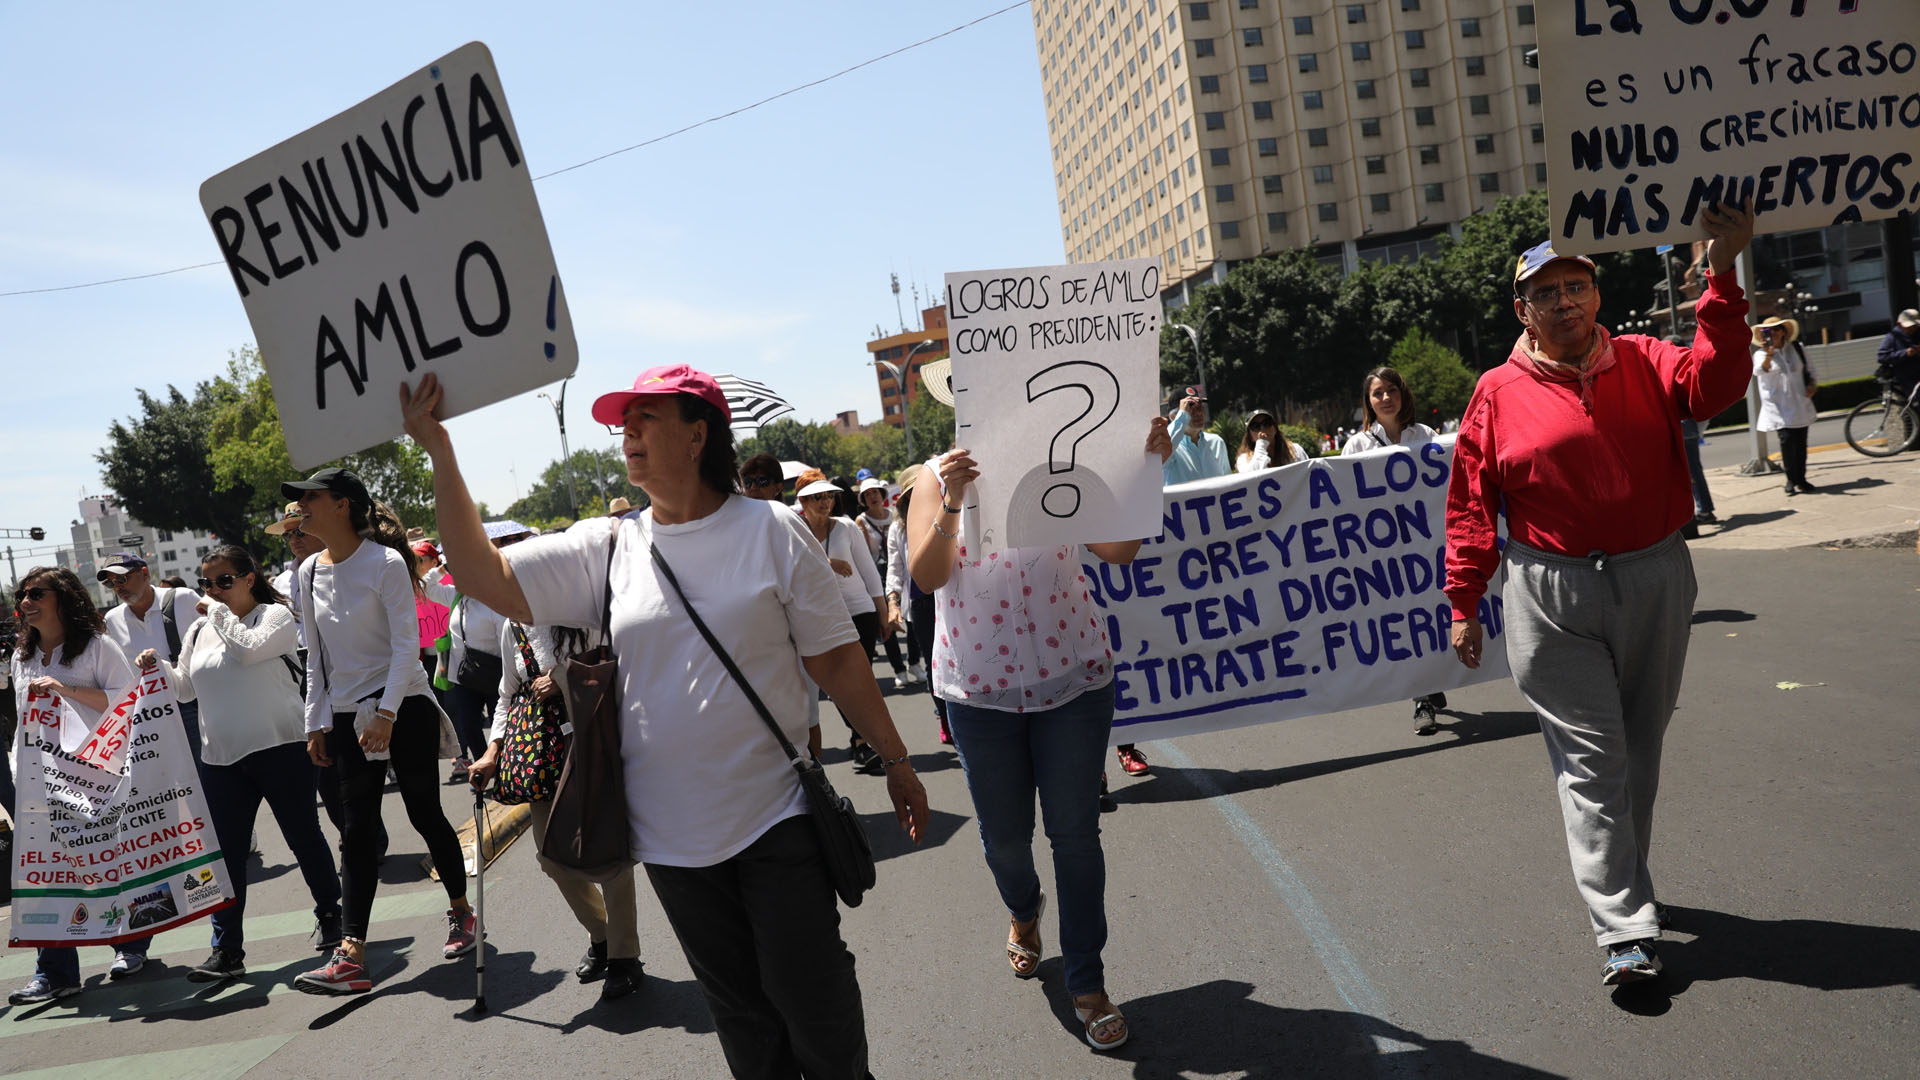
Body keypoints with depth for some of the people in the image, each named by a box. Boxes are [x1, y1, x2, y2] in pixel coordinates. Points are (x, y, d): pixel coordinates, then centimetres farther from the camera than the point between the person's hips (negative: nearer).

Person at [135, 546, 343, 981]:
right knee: (226, 852, 4)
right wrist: (157, 668, 2)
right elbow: (185, 688, 20)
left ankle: (330, 917, 26)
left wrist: (221, 613, -10)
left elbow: (250, 648, -21)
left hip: (279, 748, -5)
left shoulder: (275, 614, -2)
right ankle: (227, 950, 9)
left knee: (304, 838, 7)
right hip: (220, 758, 5)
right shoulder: (200, 630, 13)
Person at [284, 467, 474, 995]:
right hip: (347, 716, 5)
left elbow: (406, 645, -14)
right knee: (357, 831, 1)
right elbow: (317, 655, 13)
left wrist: (386, 714, -20)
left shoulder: (385, 563, -10)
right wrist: (317, 723, 9)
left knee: (424, 813, 3)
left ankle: (461, 911, 25)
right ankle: (351, 955, -3)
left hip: (404, 707, -5)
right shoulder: (309, 572, 8)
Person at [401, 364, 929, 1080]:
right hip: (672, 834, 3)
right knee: (736, 1005, 17)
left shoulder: (771, 531, -6)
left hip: (775, 820, -3)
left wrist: (894, 759, -1)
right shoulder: (607, 548, 2)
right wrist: (438, 450, -9)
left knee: (811, 995, 5)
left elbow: (836, 658, -3)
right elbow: (484, 577, -6)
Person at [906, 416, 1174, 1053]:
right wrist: (952, 500, -29)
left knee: (1075, 833, 6)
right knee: (1003, 836, 15)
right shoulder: (941, 477, -3)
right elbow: (927, 576, -16)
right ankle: (1024, 913, 50)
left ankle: (1087, 983, 21)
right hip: (979, 688, 0)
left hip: (1073, 677, 0)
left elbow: (1119, 551, -8)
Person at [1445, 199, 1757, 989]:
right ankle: (1627, 931, 0)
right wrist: (1465, 605, -2)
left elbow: (1713, 384, -16)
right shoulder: (1499, 393, -2)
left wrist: (1721, 275, -23)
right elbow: (1471, 506, -1)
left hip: (1656, 583, 3)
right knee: (1590, 760, -3)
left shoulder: (1643, 363, 4)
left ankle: (1618, 882, 36)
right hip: (1551, 600, -3)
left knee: (1639, 751, 16)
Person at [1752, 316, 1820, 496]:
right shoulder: (1761, 354, -3)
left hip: (1800, 405, 4)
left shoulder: (1796, 349, 11)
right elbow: (1761, 370, -25)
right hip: (1779, 407, -4)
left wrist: (1812, 384, 3)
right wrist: (1768, 355, -43)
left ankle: (1801, 480, 17)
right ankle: (1791, 479, -3)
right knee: (1787, 439, -16)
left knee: (1801, 442, 5)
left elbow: (1809, 370, 22)